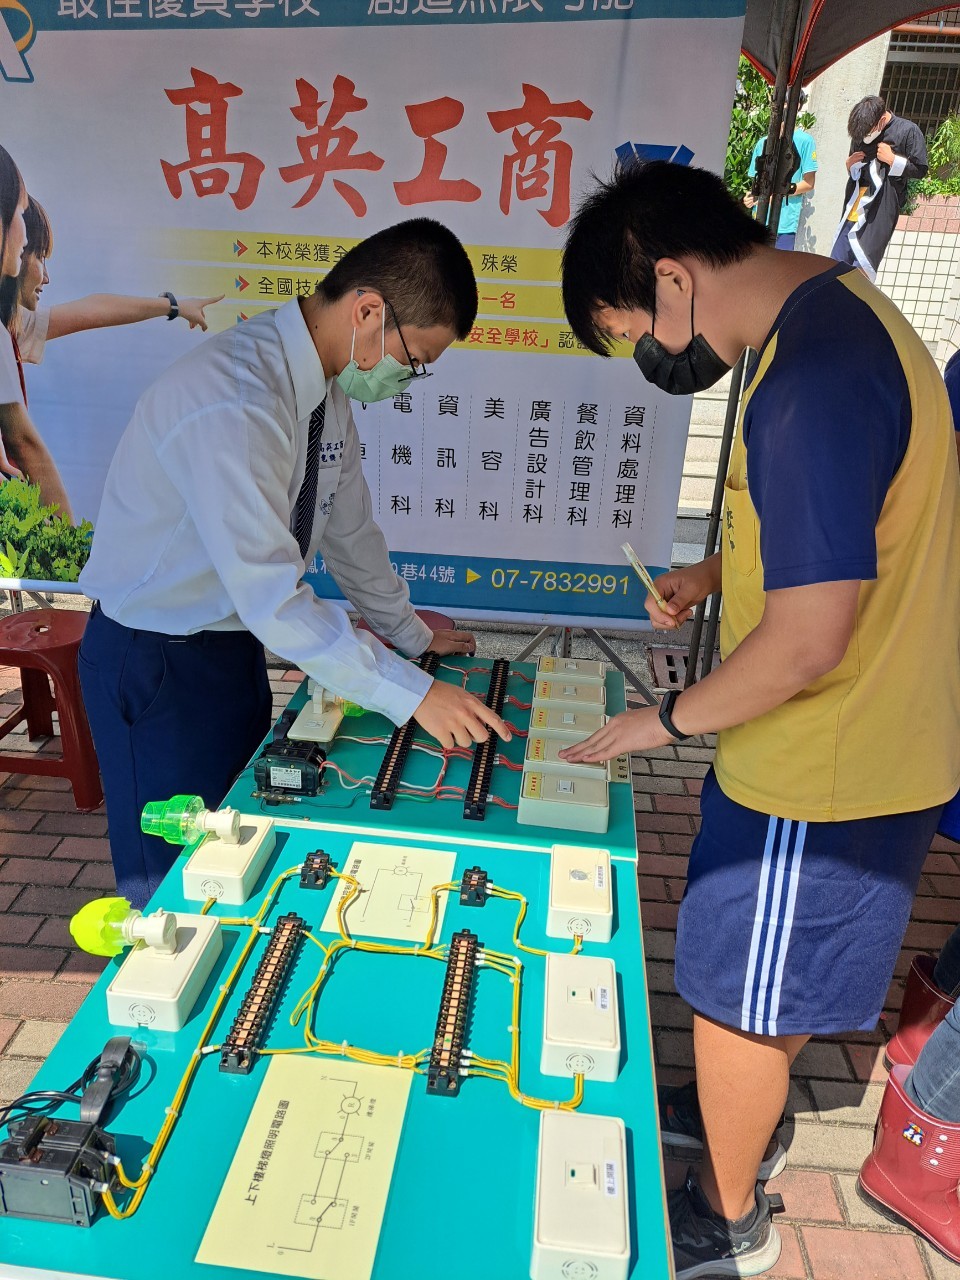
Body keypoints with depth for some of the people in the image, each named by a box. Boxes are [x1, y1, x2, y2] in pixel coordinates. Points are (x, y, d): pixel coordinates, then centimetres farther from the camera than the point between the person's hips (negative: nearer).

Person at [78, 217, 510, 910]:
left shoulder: (328, 389, -1)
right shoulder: (234, 402, -30)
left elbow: (351, 530, 11)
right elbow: (269, 593, -32)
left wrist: (411, 633, 17)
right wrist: (411, 693, -27)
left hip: (236, 642, 8)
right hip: (156, 664, -8)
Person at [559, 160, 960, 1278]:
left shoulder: (810, 379, -27)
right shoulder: (835, 302, 6)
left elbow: (807, 640, -28)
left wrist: (669, 719, -13)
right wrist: (714, 573, 7)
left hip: (817, 773, -9)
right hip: (870, 740, 9)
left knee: (739, 996, 12)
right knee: (777, 983, 28)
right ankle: (748, 1117, 53)